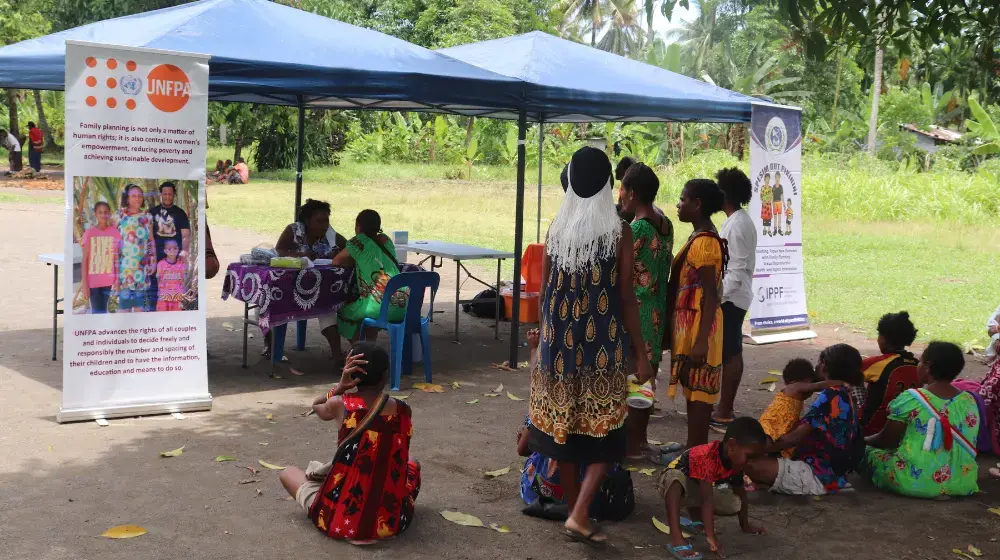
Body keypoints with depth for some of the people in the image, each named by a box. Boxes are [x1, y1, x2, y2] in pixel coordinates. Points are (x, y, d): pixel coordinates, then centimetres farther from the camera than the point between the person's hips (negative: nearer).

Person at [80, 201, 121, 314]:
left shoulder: (115, 232, 1)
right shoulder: (89, 233, -4)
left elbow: (117, 258, 5)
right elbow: (85, 259, -4)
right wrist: (84, 282, -8)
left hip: (109, 280, 2)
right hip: (93, 280, -2)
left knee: (103, 310, 6)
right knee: (97, 311, 0)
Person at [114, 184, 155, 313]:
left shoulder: (147, 217, 9)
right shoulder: (120, 217, 0)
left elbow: (151, 241, 12)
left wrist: (153, 261, 6)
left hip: (142, 265, 3)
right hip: (125, 264, -3)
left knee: (140, 302, 7)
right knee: (124, 300, -6)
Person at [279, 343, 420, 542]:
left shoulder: (340, 405, -12)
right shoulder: (403, 410, -6)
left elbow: (316, 406, 13)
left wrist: (341, 386, -4)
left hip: (340, 520, -2)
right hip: (392, 521, 2)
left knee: (287, 472, 26)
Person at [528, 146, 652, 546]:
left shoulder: (555, 229, 1)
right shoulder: (619, 231, -8)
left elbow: (545, 292, 6)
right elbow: (626, 297, -9)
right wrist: (641, 353, -2)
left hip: (560, 341, 4)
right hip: (603, 345, -3)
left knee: (563, 425, 14)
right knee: (604, 432, 6)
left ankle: (574, 509, 25)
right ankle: (580, 515, -6)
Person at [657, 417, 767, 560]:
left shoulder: (735, 462, -10)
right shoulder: (708, 458, -36)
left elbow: (740, 493, 6)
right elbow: (707, 499, -40)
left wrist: (745, 525, 12)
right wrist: (711, 536, -42)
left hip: (695, 490, 8)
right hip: (674, 484, -8)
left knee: (735, 505, -10)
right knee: (676, 476, -43)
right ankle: (676, 538, -48)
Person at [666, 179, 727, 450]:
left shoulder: (704, 242, -18)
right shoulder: (699, 238, 12)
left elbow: (711, 296, -21)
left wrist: (701, 341, -24)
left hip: (698, 326, -10)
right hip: (689, 324, 10)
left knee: (698, 392, -4)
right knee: (694, 390, 15)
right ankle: (693, 448, 24)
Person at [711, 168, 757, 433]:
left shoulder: (735, 226, -19)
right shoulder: (743, 220, 12)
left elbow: (736, 270, -23)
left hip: (730, 298, -10)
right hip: (736, 296, 10)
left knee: (729, 354, -6)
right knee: (732, 352, 15)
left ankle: (724, 413, -1)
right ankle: (726, 406, 24)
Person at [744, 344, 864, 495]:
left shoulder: (831, 396, -18)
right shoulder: (844, 396, 12)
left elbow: (795, 437, -21)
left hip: (819, 476, -10)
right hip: (832, 473, 11)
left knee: (753, 465, -24)